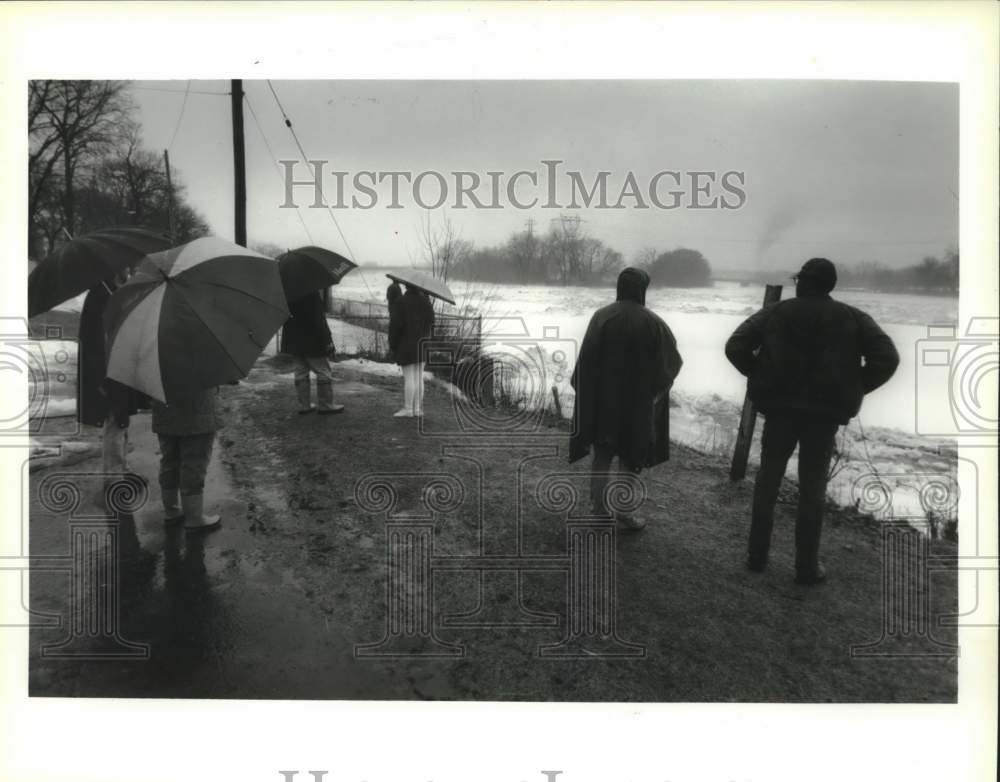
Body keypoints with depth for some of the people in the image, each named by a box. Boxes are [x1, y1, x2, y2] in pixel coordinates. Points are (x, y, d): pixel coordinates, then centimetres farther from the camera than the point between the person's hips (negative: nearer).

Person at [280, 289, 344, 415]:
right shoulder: (311, 293, -21)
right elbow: (317, 319, -22)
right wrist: (326, 341, -16)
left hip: (293, 341, 8)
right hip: (311, 342, -8)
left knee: (301, 372, 14)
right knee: (323, 373, 3)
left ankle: (303, 405, 18)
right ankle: (325, 406, 8)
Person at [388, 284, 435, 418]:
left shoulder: (399, 303, -10)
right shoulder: (425, 301, 5)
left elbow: (396, 325, -14)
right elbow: (430, 321, 10)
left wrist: (392, 345, -6)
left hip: (406, 345, -5)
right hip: (422, 344, 5)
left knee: (408, 378, -4)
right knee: (418, 377, 7)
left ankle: (407, 409, 0)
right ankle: (417, 408, 10)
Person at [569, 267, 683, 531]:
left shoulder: (601, 316, -7)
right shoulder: (652, 323, -11)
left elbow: (586, 359, -8)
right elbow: (672, 361, 0)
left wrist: (582, 390, 3)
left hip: (602, 399, 2)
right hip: (637, 401, -2)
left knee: (602, 454, 16)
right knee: (630, 457, 10)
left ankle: (598, 509, 21)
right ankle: (623, 515, 13)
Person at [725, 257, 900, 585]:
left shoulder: (773, 313, 1)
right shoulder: (853, 318, 1)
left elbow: (735, 347, -7)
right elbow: (887, 359, -8)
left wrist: (761, 377, 5)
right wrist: (853, 390, 1)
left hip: (779, 408, 1)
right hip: (825, 413, 0)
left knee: (767, 479, 14)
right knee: (812, 488, 8)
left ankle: (757, 554, 20)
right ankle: (807, 567, 13)